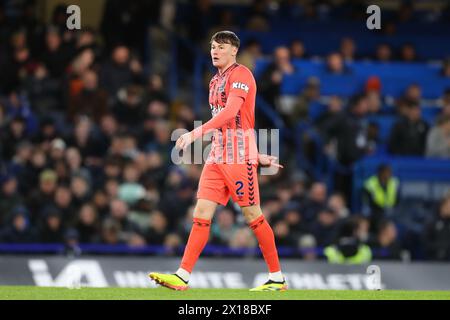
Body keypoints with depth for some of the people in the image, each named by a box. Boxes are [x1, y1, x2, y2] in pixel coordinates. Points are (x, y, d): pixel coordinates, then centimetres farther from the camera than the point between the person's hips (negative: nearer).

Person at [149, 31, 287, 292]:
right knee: (202, 214, -3)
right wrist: (256, 155, 20)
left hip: (240, 157, -8)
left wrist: (196, 133, -31)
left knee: (253, 216, -2)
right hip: (217, 157, 8)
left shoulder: (241, 74, -9)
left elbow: (230, 112, -24)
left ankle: (277, 278, 8)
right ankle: (182, 277, -9)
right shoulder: (216, 81, 18)